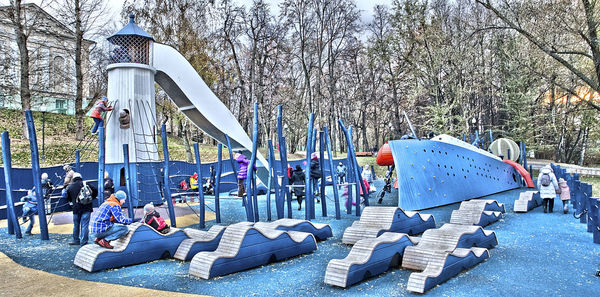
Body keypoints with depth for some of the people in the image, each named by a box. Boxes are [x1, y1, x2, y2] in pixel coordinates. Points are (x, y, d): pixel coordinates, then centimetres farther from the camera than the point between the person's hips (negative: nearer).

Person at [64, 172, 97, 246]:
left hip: (76, 209, 2)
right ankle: (83, 242, 0)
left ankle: (76, 240, 29)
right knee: (85, 225, -1)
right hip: (86, 208, -2)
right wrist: (91, 198, 10)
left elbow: (68, 198, 14)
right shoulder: (85, 184, -1)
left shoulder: (69, 187, 6)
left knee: (76, 225, 17)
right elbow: (95, 191, -2)